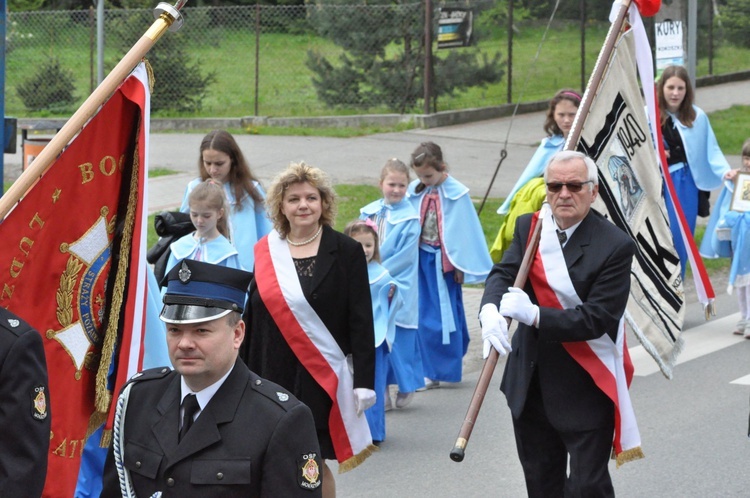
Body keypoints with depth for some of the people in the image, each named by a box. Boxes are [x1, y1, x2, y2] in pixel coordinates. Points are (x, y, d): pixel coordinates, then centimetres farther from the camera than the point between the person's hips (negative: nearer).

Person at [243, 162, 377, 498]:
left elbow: (361, 321, -3)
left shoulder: (346, 252, -1)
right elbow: (252, 317, 11)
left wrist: (364, 380, -9)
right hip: (274, 374, 3)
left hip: (322, 374, -3)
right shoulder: (265, 252, 7)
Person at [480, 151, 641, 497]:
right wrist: (490, 309, -31)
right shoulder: (529, 227, 3)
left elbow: (598, 318, -21)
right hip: (531, 385, 6)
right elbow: (503, 273, -7)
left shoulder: (615, 245, -15)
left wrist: (535, 315, -31)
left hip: (586, 389, -6)